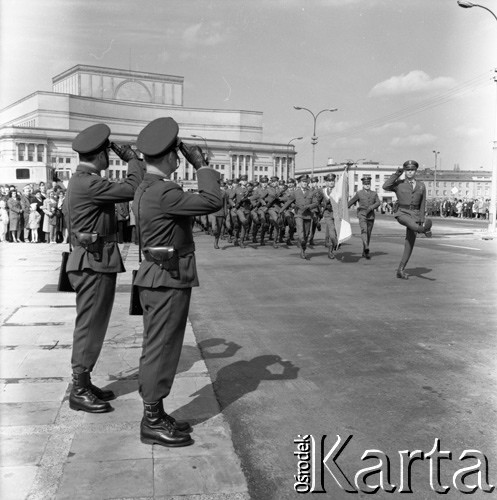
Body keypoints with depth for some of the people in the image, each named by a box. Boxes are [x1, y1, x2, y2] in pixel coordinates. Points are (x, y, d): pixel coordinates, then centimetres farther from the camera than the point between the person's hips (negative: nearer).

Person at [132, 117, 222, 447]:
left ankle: (155, 414, 28)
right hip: (169, 281, -10)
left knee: (159, 349, 16)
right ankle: (153, 424, 11)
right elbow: (213, 202, -24)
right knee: (161, 350, -1)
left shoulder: (147, 190, 12)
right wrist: (202, 164, -12)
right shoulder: (163, 192, -21)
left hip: (159, 278, 10)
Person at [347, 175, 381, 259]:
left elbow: (378, 203, -2)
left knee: (368, 234, 7)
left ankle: (364, 252, 19)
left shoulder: (374, 193, 11)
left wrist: (371, 207, -20)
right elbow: (350, 202, 11)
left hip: (371, 216, 3)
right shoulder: (359, 193, 5)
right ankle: (366, 247, -45)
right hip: (362, 215, -3)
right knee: (364, 230, -25)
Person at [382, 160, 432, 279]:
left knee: (410, 244, -3)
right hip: (401, 213, -2)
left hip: (414, 215, 2)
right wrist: (397, 173, -15)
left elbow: (422, 204, 11)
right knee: (409, 221, -38)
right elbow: (385, 187, -17)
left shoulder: (421, 186, 10)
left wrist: (422, 220, 4)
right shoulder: (398, 184, 4)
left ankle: (400, 271, 3)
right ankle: (425, 230, -71)